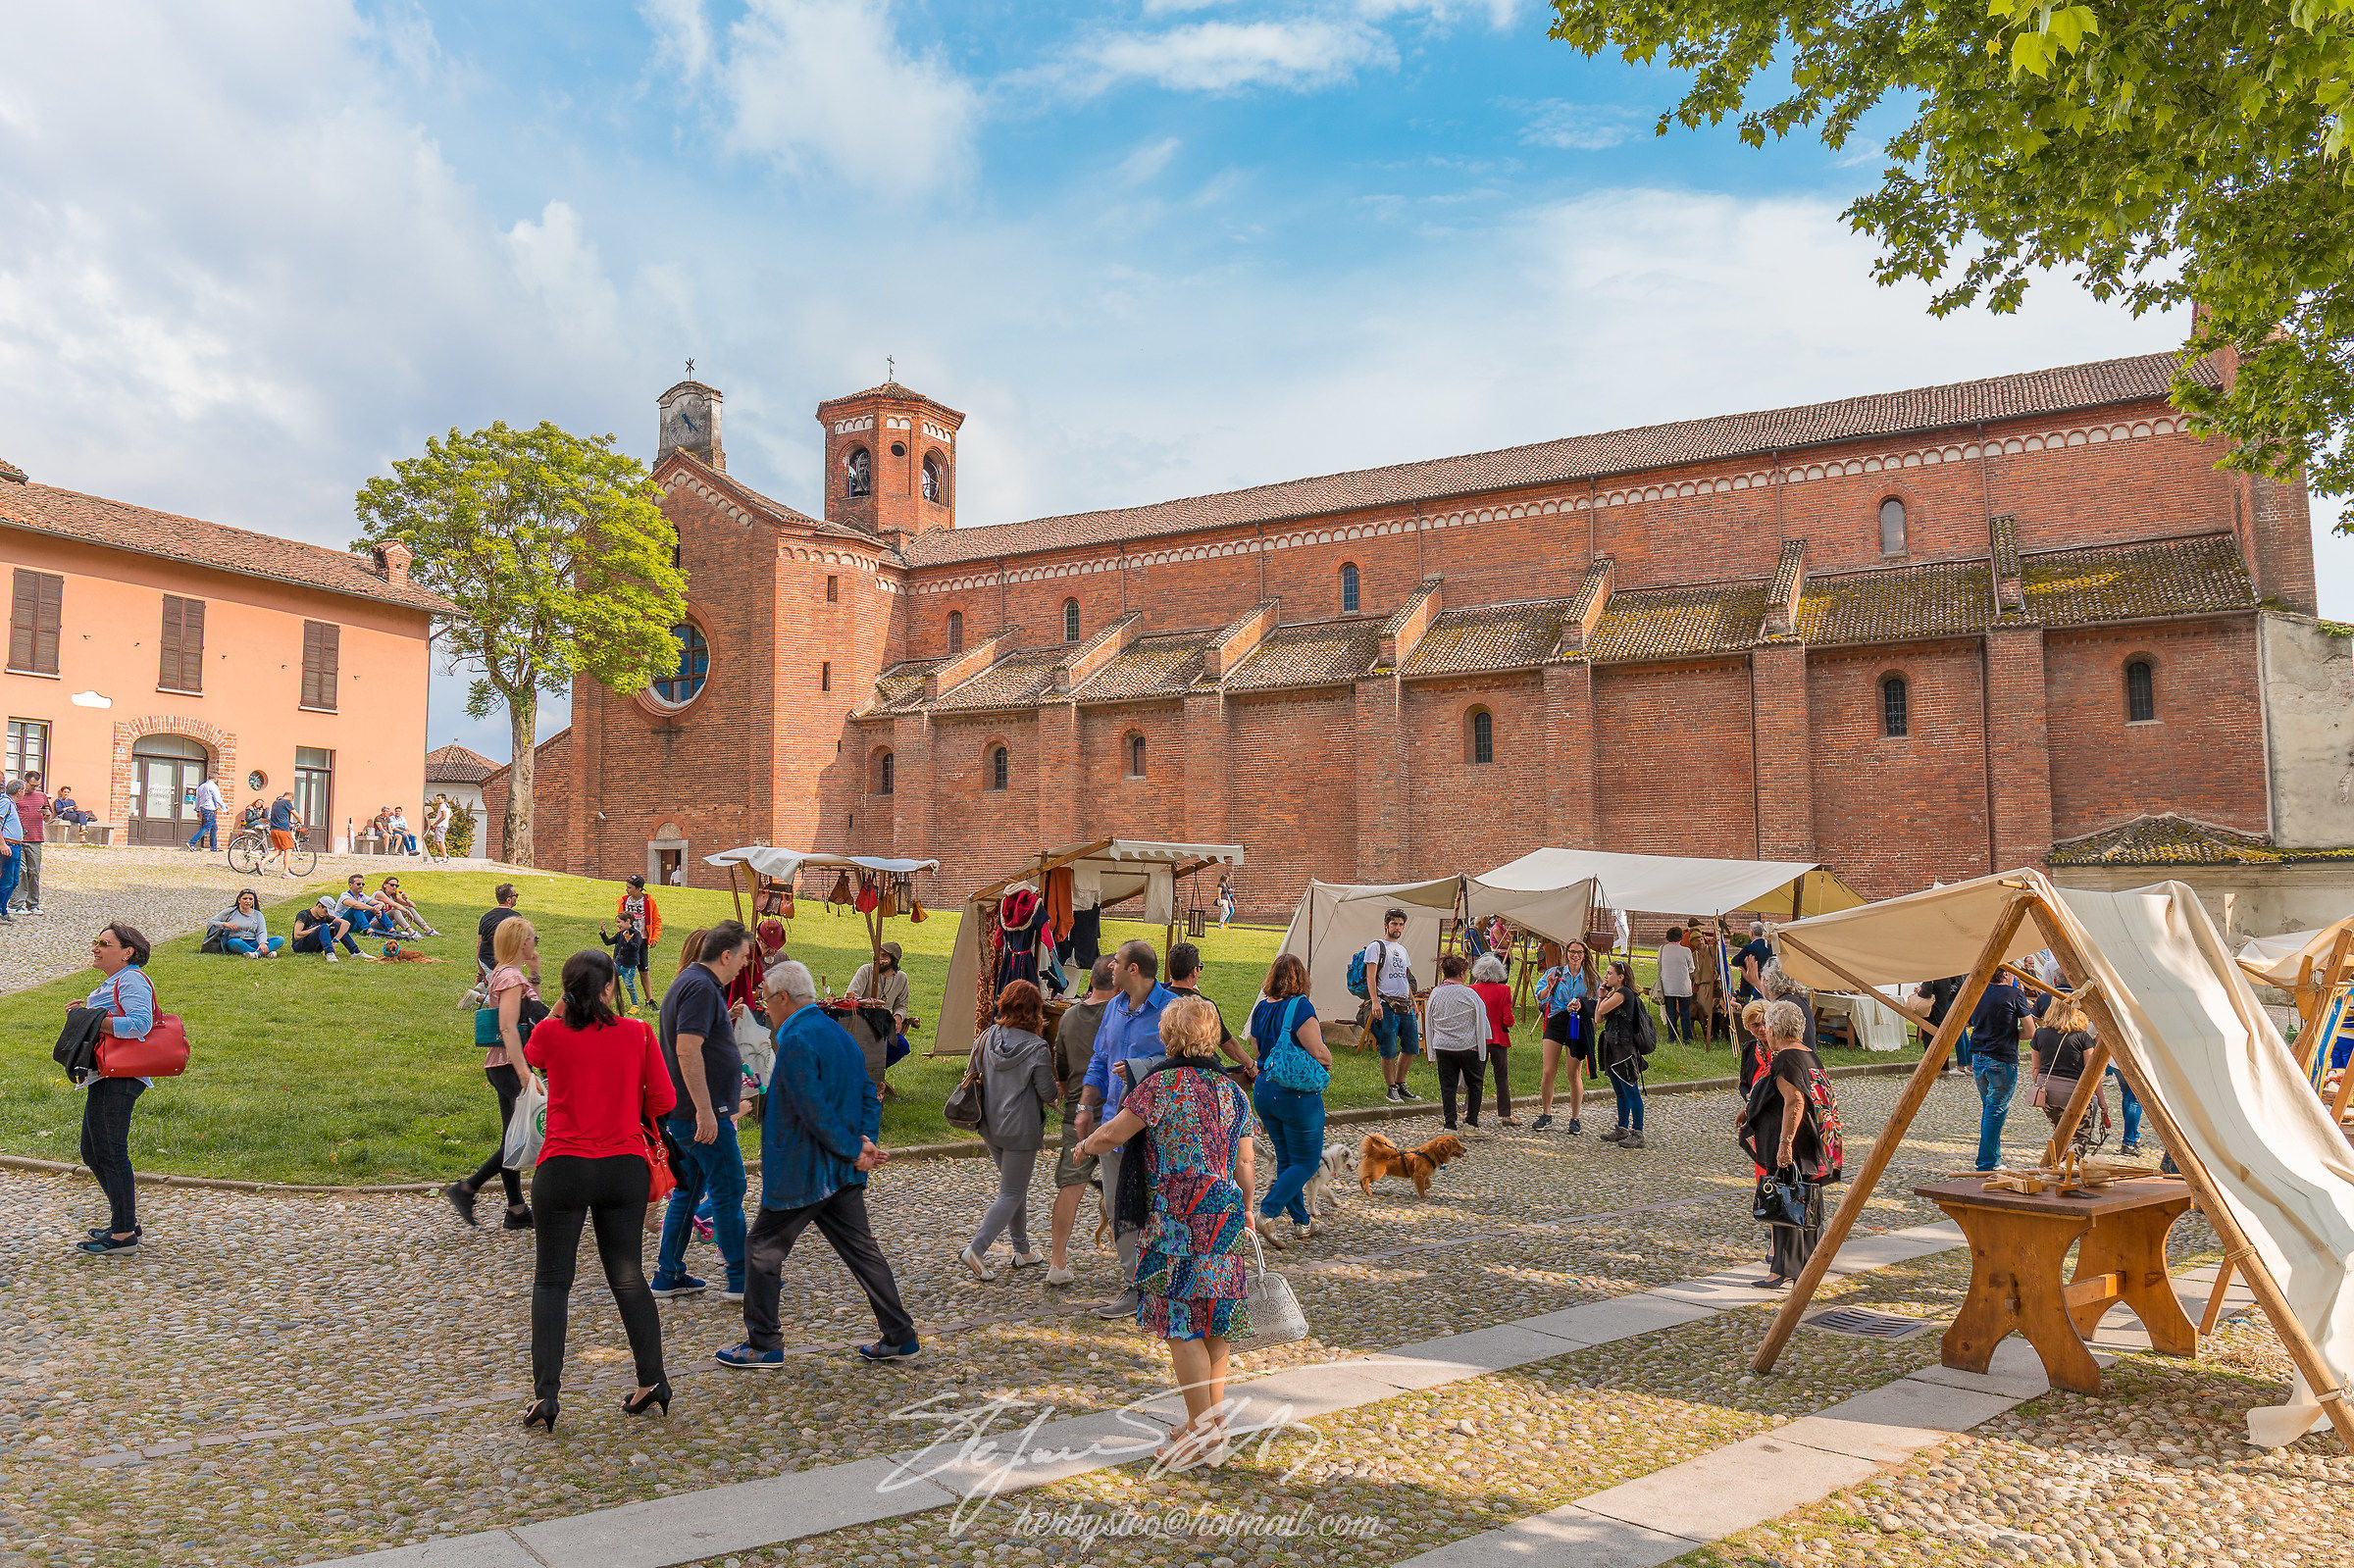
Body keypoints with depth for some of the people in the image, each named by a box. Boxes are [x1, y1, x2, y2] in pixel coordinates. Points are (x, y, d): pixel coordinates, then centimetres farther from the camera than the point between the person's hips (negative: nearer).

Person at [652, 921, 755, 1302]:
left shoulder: (689, 982, 16)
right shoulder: (701, 988, -18)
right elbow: (687, 1050, -26)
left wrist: (726, 1020, 16)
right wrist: (705, 1110, -27)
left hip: (684, 1113, 10)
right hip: (703, 1113, -10)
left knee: (688, 1189, 15)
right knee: (728, 1189, -3)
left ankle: (668, 1276, 21)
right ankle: (741, 1280, 3)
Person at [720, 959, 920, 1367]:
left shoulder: (796, 1041, -18)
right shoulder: (841, 1034, 11)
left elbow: (814, 1110, -23)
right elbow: (869, 1095, 11)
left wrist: (853, 1149, -16)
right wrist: (865, 1141, -2)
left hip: (801, 1174, -8)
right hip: (841, 1174, 8)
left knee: (762, 1251, 8)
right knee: (862, 1251, 12)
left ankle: (764, 1345, 15)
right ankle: (900, 1337, 13)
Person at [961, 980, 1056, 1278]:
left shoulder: (985, 1037, -3)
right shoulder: (1036, 1047, -18)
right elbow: (1048, 1093, -13)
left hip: (990, 1127, 6)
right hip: (1021, 1129, -6)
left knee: (1016, 1188, 21)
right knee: (1012, 1194, 4)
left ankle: (1022, 1251, 28)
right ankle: (976, 1249, -7)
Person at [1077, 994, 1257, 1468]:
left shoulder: (1163, 1083, -10)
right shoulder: (1234, 1092, 8)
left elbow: (1111, 1135, -9)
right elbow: (1244, 1165, 12)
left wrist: (1084, 1146, 12)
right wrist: (1245, 1210, 26)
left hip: (1176, 1216, -7)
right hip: (1225, 1216, 7)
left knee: (1181, 1323, 0)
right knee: (1216, 1323, 13)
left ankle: (1203, 1426, 3)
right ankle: (1210, 1421, 22)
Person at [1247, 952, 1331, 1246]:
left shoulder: (1261, 1008, 5)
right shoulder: (1300, 1007, -17)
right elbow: (1320, 1053, -18)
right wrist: (1327, 1061, 3)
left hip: (1263, 1091, 7)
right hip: (1298, 1095, -7)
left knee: (1286, 1160, 17)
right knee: (1305, 1163, 4)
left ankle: (1302, 1223, 24)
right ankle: (1267, 1213, -9)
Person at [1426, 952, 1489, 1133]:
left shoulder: (1435, 994, 2)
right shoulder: (1469, 994, -10)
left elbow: (1430, 1025, 9)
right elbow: (1481, 1024, -6)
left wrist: (1432, 1053, 17)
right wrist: (1481, 1053, 3)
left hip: (1442, 1047, 3)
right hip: (1467, 1046, -3)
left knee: (1447, 1086, 8)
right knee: (1474, 1083, 13)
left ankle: (1450, 1125, 5)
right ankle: (1471, 1122, 11)